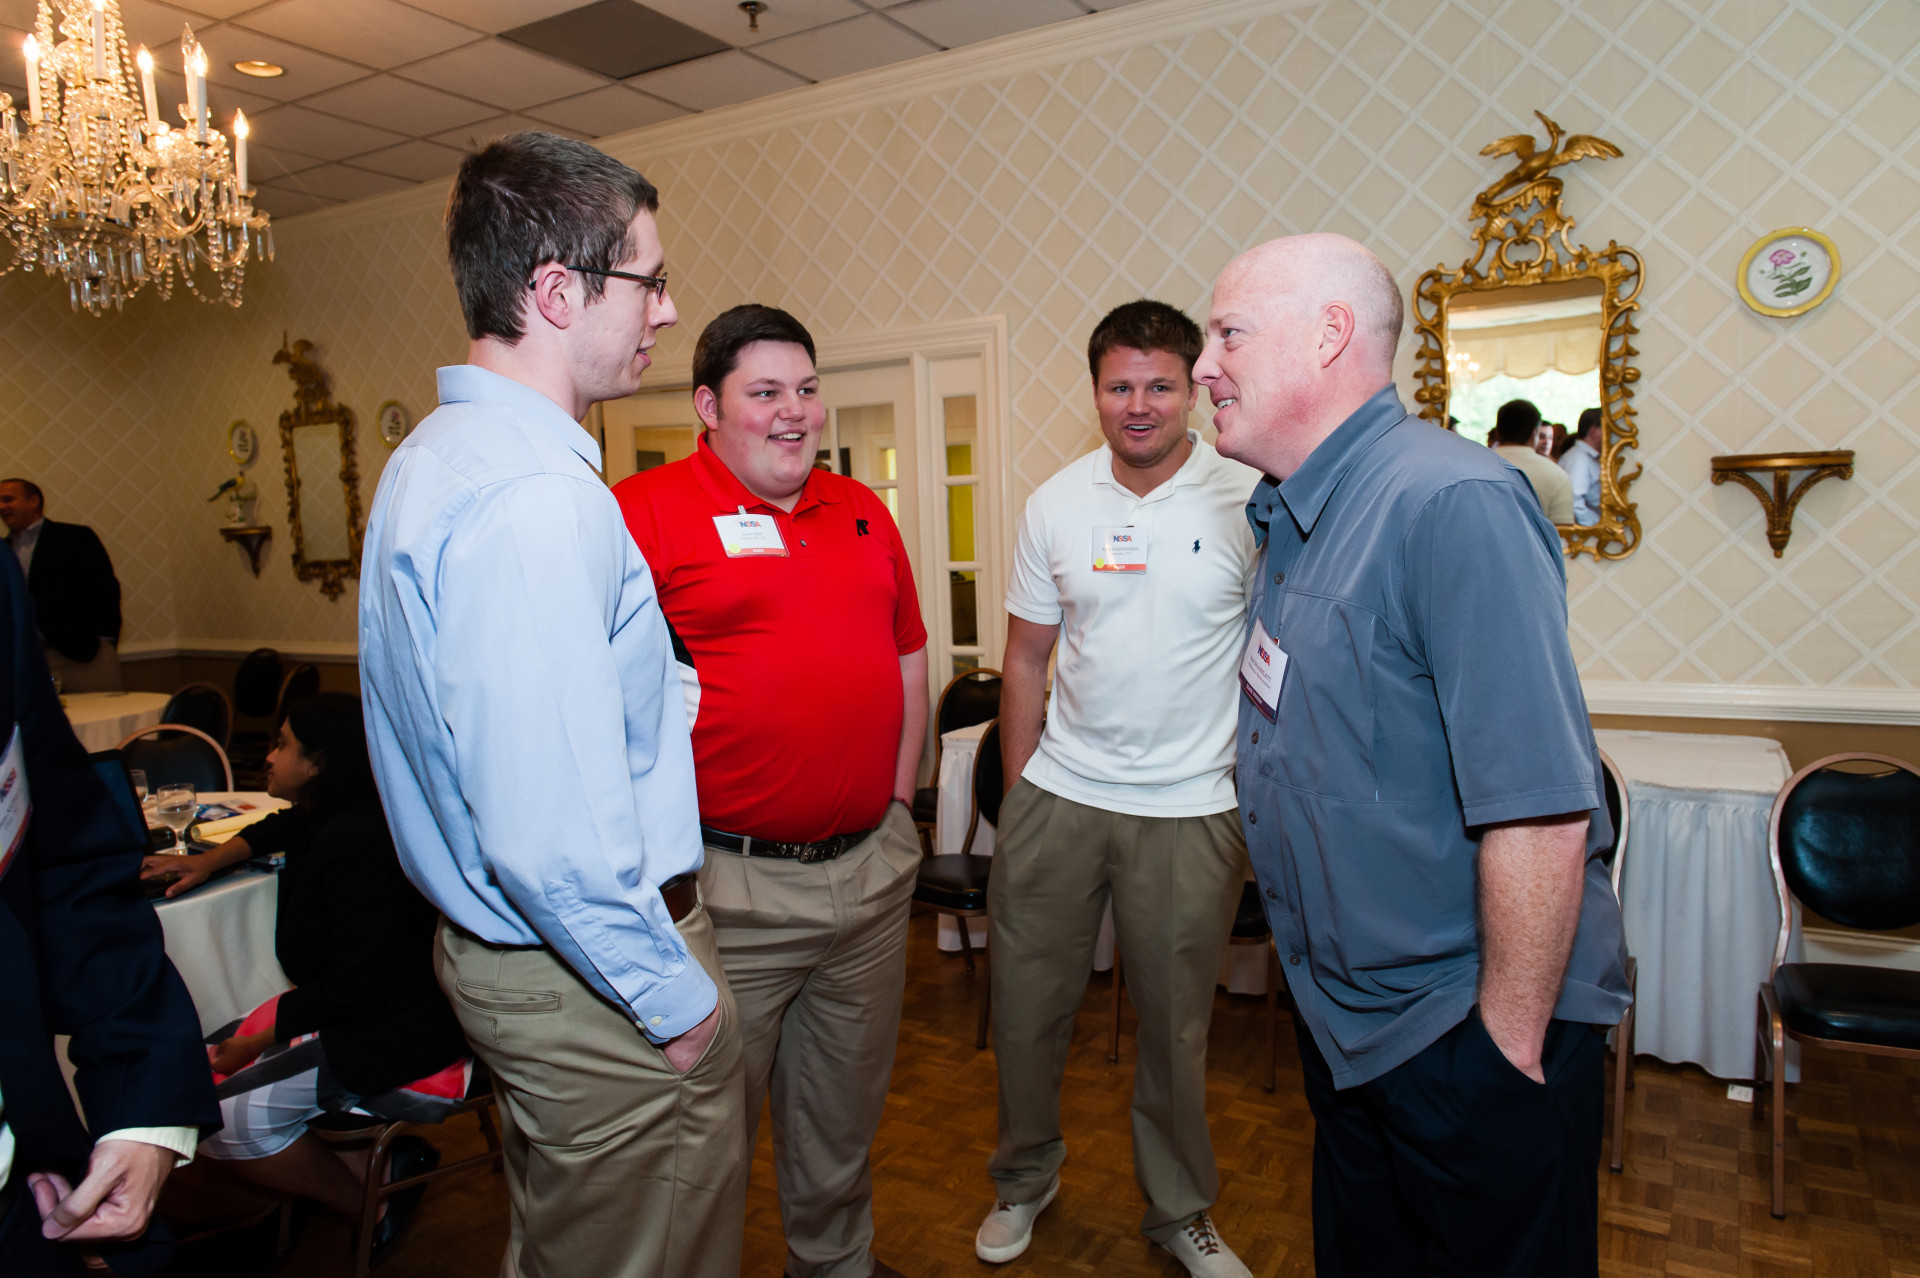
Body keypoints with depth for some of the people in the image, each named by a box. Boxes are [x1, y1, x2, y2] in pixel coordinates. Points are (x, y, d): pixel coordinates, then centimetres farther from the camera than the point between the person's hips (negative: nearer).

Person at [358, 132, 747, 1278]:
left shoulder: (438, 454, 9)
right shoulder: (536, 498, -26)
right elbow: (553, 836, -30)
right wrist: (676, 994, -17)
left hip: (503, 953, 10)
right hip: (594, 977, -10)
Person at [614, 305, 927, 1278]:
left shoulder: (861, 510, 11)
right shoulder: (646, 511, -9)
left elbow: (908, 656, 17)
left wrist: (896, 798, 11)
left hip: (872, 867, 6)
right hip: (729, 885, -6)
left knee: (844, 1111, 24)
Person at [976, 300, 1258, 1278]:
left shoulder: (1250, 501, -6)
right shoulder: (1055, 504, 2)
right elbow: (1027, 656, 7)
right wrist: (1017, 794, 6)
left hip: (1191, 807, -2)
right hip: (1059, 793, 2)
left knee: (1175, 1025, 12)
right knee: (1024, 1004, 12)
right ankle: (1025, 1176, 38)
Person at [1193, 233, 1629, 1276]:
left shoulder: (1451, 507, -24)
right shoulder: (1292, 516, 5)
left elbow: (1540, 817, -27)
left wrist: (1505, 1048, -20)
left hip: (1469, 1040, -8)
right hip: (1344, 1025, 8)